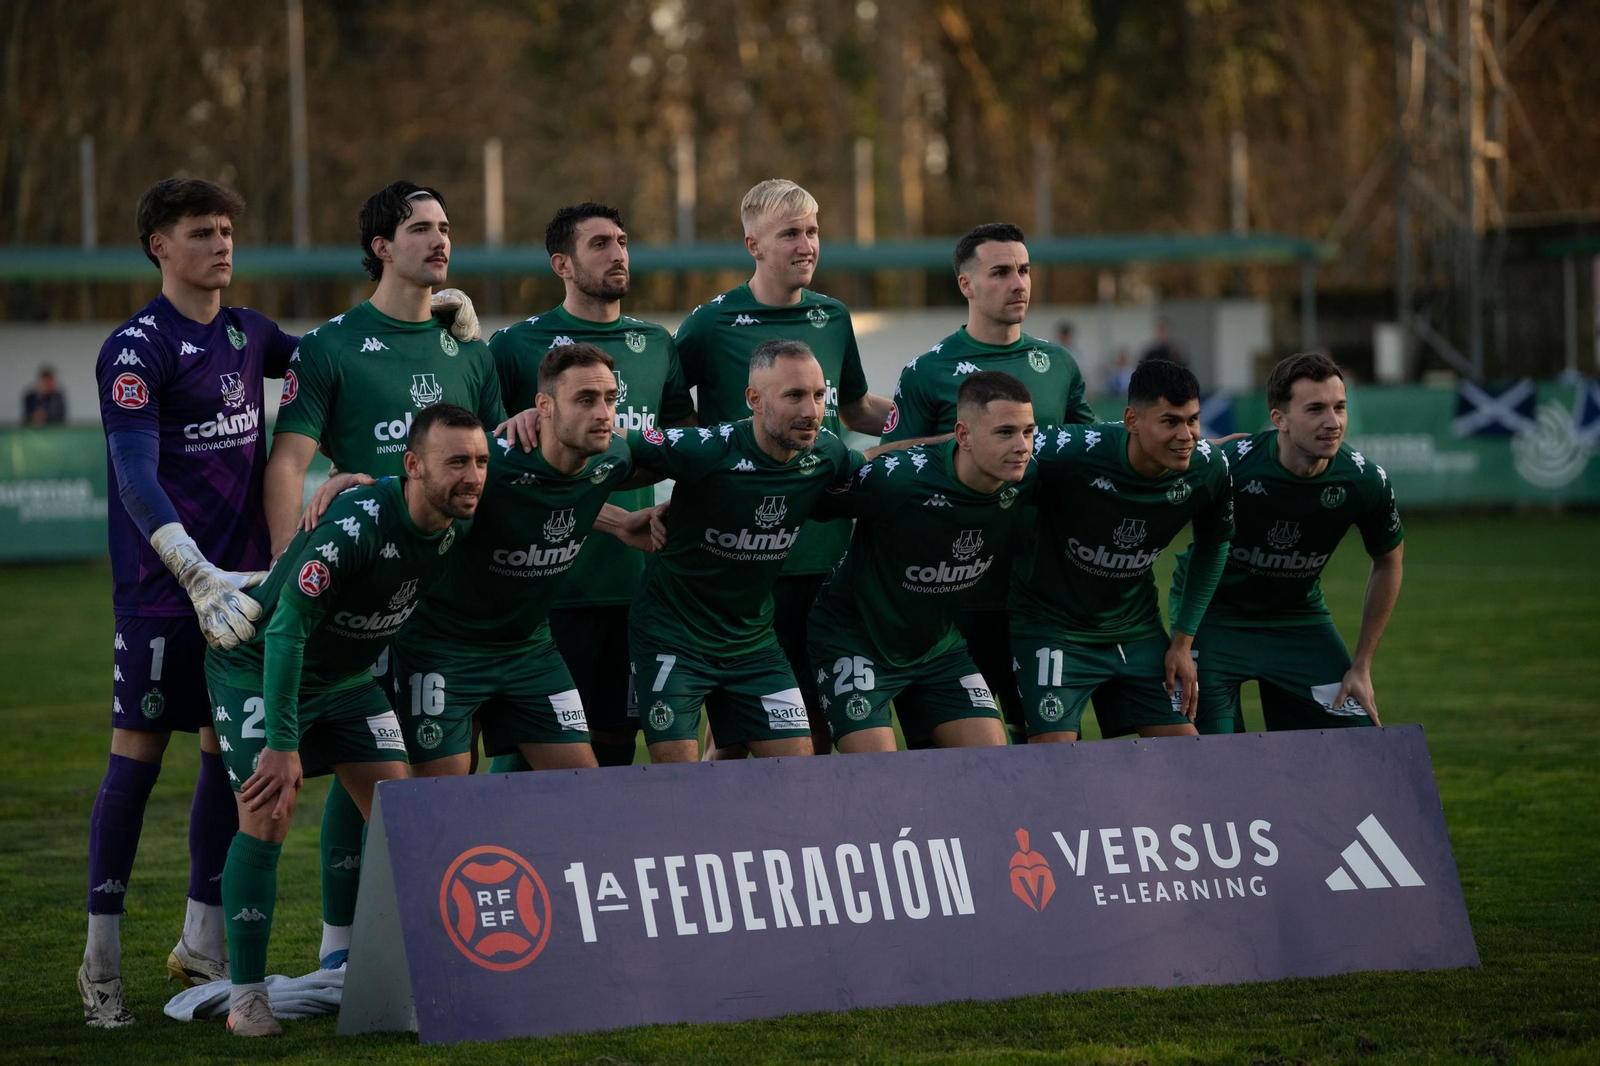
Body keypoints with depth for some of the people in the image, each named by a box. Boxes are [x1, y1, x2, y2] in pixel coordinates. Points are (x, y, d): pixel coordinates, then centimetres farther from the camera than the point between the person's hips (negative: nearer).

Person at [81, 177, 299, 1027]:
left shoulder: (247, 334, 10)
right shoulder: (136, 349, -12)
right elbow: (135, 477, -22)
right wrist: (198, 575, -32)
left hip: (242, 583, 6)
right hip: (162, 588, -6)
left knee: (233, 752, 8)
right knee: (138, 756, -2)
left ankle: (203, 946, 18)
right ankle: (101, 962, 5)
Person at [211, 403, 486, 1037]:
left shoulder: (456, 526, -12)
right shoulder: (357, 523, -34)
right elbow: (286, 630, -33)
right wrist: (282, 744, -33)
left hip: (346, 677, 7)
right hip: (259, 669, -7)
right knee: (267, 818, -15)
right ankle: (246, 997, -7)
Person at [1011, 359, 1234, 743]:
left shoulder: (1209, 469, -14)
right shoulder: (1071, 453, -30)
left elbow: (1213, 545, 6)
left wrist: (1183, 641, 6)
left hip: (1136, 626, 5)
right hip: (1051, 622, -5)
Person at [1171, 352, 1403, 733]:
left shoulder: (1365, 482, -19)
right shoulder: (1229, 468, -29)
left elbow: (1388, 562, 1)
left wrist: (1362, 666, 2)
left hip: (1299, 616, 3)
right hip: (1213, 612, -3)